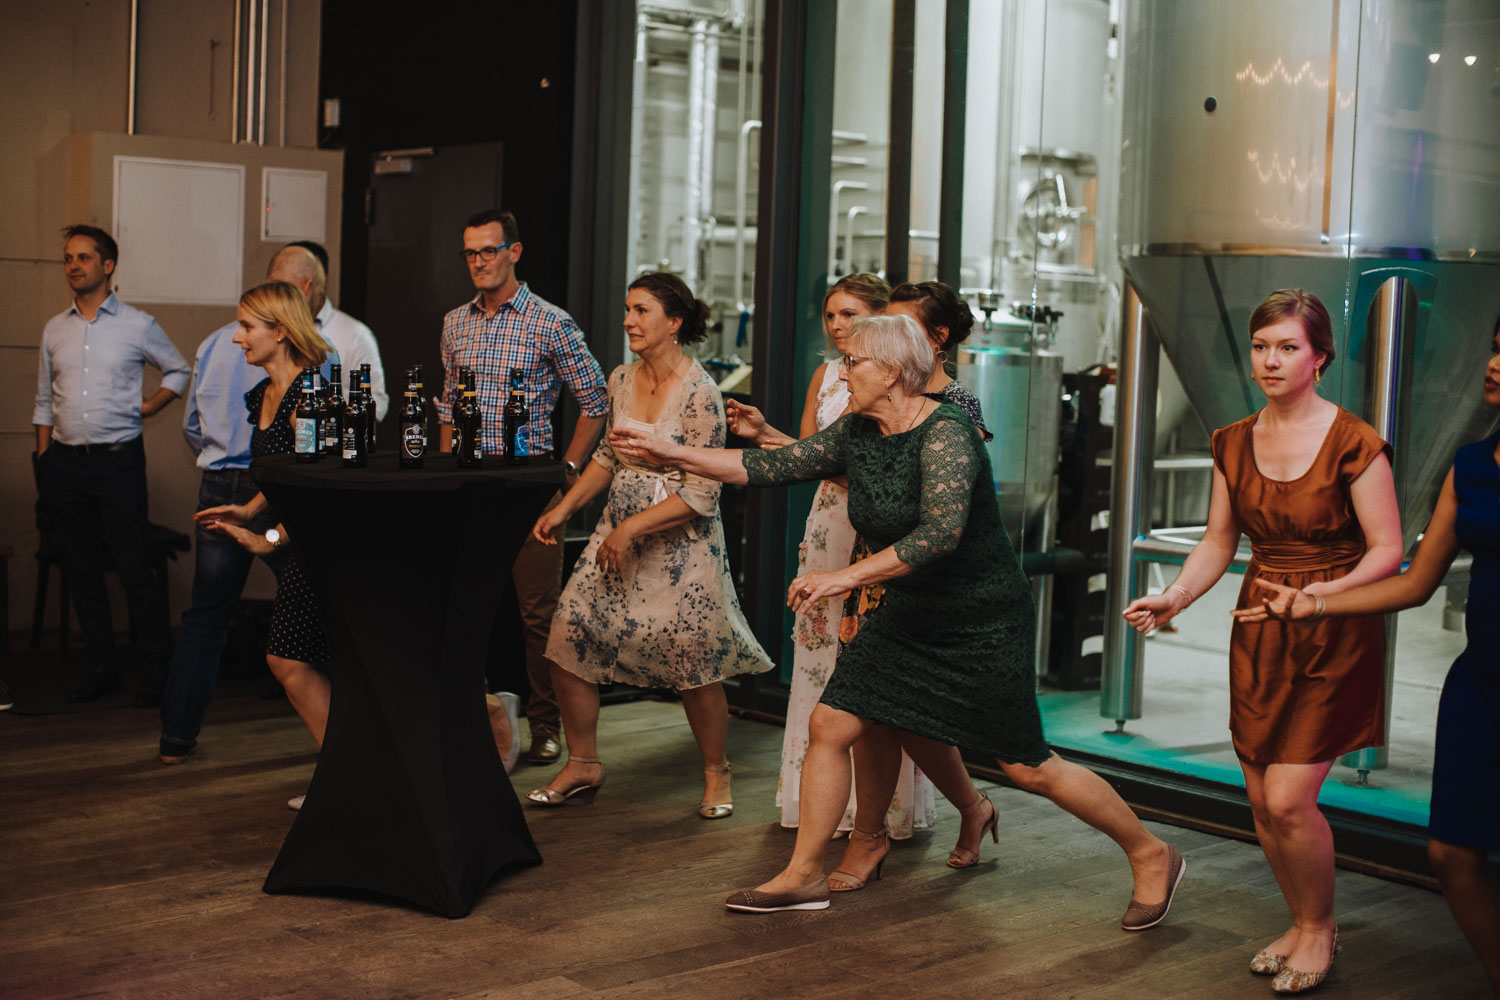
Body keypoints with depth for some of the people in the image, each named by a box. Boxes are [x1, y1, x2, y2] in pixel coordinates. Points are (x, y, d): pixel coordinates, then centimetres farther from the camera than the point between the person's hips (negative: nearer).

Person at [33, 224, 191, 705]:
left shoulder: (137, 326, 1)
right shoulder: (55, 330, 11)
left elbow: (179, 370, 14)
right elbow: (44, 401, 15)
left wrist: (148, 407, 2)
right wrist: (43, 461, 9)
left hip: (118, 462, -4)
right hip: (65, 464, 4)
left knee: (133, 566, -6)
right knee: (81, 569, 7)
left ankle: (159, 667, 3)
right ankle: (101, 668, 16)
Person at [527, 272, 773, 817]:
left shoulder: (699, 393, -16)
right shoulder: (621, 379, 5)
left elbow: (701, 494, -18)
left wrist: (632, 528, -21)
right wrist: (564, 508, 9)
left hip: (680, 544, -6)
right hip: (618, 534, 6)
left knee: (693, 667, 1)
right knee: (567, 640, 0)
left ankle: (716, 774, 25)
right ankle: (583, 764, 17)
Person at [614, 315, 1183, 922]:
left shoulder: (945, 434, -23)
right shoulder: (856, 432, 2)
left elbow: (942, 531, -36)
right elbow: (775, 468, 5)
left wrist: (849, 576, -37)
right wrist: (669, 454, 1)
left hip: (985, 621, -8)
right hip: (909, 614, 8)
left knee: (1026, 767, -2)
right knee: (829, 725, 1)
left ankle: (1151, 855, 18)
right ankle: (804, 876, 18)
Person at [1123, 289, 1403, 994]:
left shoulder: (1353, 443, -13)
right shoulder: (1234, 444, 4)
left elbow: (1388, 550, -12)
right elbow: (1218, 544, 8)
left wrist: (1327, 592, -28)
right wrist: (1173, 598, -8)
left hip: (1334, 639, -5)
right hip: (1259, 635, 6)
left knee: (1288, 798, -10)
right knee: (1261, 801, 9)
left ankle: (1319, 928, 17)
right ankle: (1304, 924, 32)